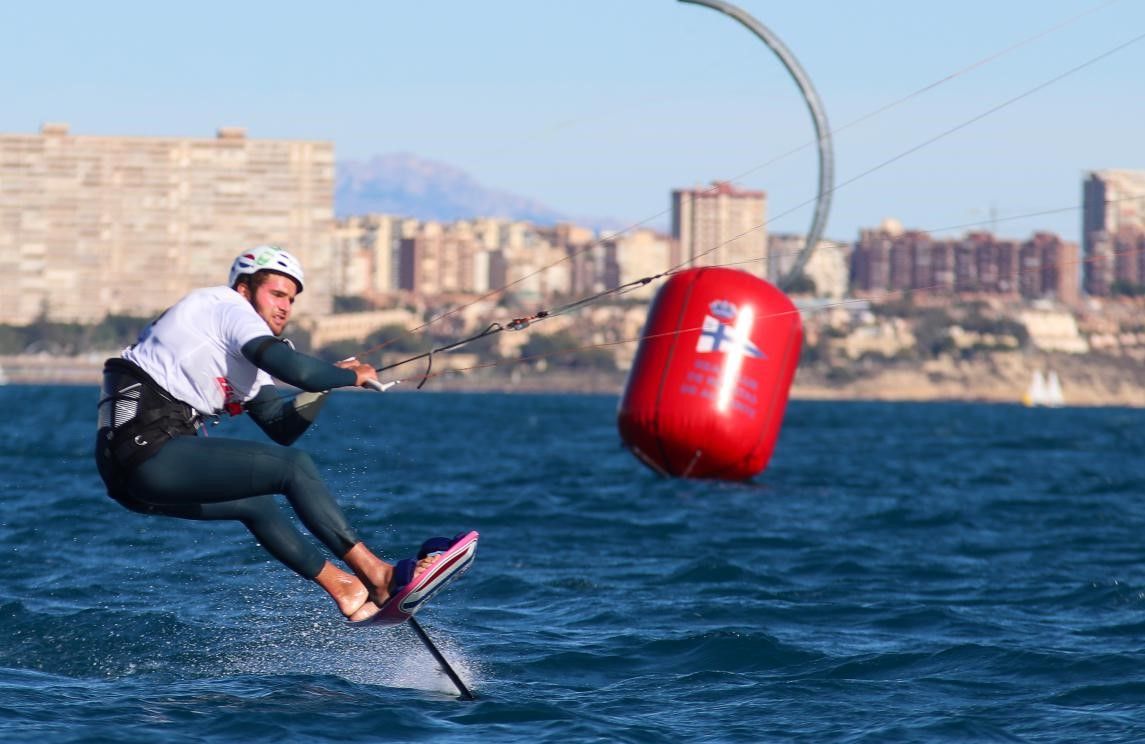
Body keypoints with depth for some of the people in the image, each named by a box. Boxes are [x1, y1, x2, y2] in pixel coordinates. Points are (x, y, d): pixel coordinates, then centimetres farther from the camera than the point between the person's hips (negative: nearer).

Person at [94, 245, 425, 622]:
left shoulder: (243, 357, 26)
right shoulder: (229, 308, -3)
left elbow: (282, 428, 22)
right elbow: (291, 368, -18)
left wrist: (326, 383, 8)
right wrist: (352, 376, -2)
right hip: (150, 449, -10)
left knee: (257, 504, 23)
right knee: (293, 467, -9)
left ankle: (345, 590, 28)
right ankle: (373, 572, -8)